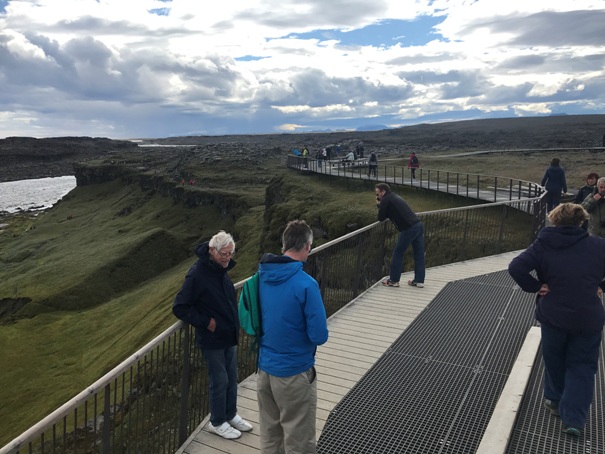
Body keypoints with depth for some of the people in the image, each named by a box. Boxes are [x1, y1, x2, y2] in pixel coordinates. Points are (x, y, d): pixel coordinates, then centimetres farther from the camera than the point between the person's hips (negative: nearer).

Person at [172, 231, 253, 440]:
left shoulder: (221, 269, 2)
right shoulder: (197, 274, -23)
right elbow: (180, 308, -19)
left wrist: (234, 323, 9)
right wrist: (206, 322, -18)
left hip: (229, 336, 7)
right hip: (212, 340, -7)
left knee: (231, 379, 18)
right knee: (219, 381, 6)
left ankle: (231, 415, 37)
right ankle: (217, 423, 27)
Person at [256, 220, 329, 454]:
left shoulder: (262, 276, -3)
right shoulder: (305, 284, -23)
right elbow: (319, 336, -20)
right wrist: (322, 327, 1)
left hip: (265, 368, 6)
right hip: (294, 373, -6)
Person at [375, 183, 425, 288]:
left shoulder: (386, 200, -3)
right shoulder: (395, 197, 24)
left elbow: (381, 218, 0)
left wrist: (379, 205, 14)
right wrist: (381, 205, 19)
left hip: (409, 229, -9)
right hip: (419, 225, 9)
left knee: (398, 253, 4)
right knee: (419, 254, 10)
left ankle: (394, 280, 11)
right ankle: (419, 280, 16)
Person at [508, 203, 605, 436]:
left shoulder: (543, 245, -9)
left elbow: (516, 268, -20)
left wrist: (534, 287, -6)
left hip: (553, 316, 0)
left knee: (554, 361, 22)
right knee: (581, 366, 15)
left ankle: (555, 400, 40)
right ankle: (573, 419, 13)